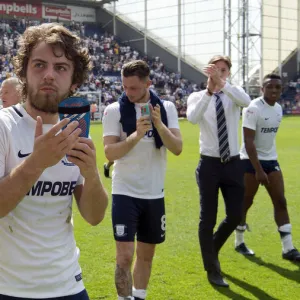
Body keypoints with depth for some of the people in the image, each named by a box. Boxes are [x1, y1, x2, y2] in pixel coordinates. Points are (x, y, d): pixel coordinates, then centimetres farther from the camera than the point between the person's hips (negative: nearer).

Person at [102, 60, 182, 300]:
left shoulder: (166, 108, 1)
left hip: (154, 194, 3)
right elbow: (110, 153, -14)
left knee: (146, 254, 14)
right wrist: (137, 135, -26)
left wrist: (159, 124, -21)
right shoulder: (114, 110, -7)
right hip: (125, 193, -3)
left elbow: (177, 148, -7)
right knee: (125, 256, -8)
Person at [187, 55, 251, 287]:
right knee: (208, 218, 4)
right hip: (210, 164, -2)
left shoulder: (234, 94, 0)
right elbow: (193, 118, -26)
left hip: (233, 163, 2)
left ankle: (212, 248, 36)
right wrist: (209, 90, -37)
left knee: (235, 216, 6)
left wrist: (222, 84, -37)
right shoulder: (197, 96, -4)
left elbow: (246, 102, -26)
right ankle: (213, 270, 19)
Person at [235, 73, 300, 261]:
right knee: (245, 203, 4)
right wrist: (258, 170, -25)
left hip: (271, 160, 7)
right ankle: (239, 242, 23)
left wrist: (267, 165, 15)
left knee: (281, 202, 0)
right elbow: (248, 142, -21)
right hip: (251, 161, -7)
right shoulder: (253, 109, -17)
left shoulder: (278, 108, 6)